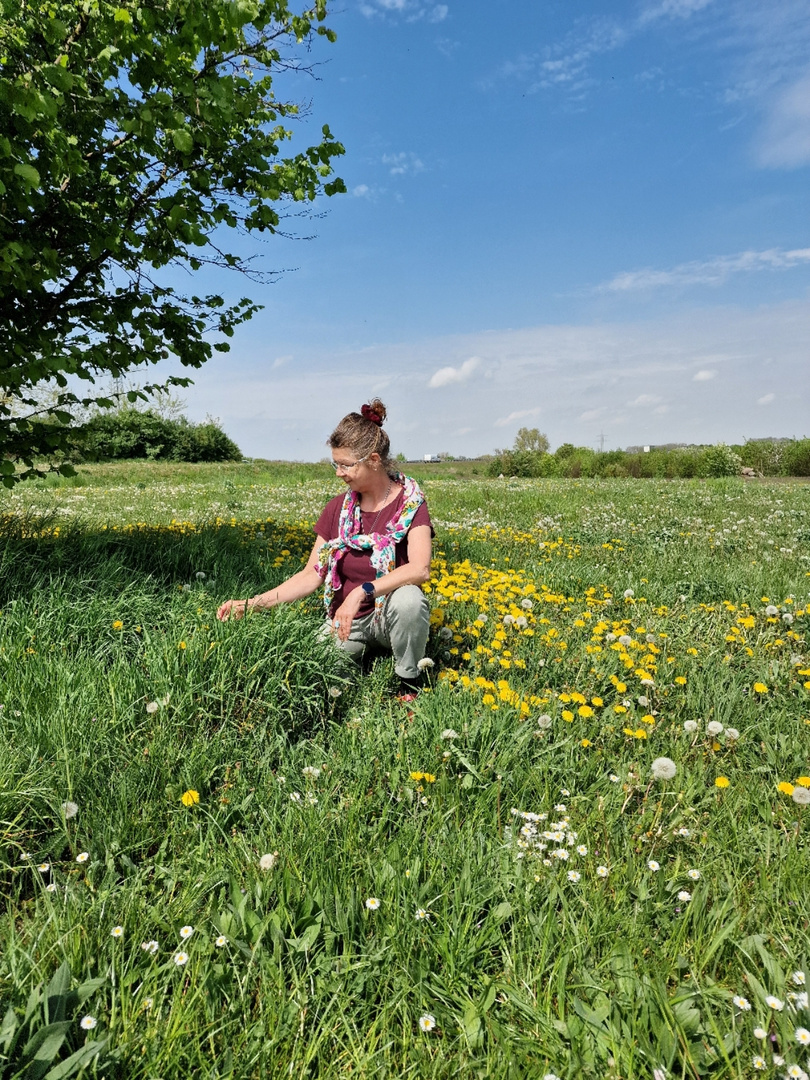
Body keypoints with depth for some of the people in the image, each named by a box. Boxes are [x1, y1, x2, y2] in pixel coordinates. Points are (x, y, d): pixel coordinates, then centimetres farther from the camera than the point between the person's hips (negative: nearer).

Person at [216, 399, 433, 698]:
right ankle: (361, 650, 12)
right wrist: (251, 604, -12)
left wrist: (361, 591, -37)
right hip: (347, 619, 3)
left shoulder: (410, 502, -12)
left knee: (408, 598, -37)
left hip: (391, 614, -3)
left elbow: (420, 568, -28)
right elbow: (311, 576, -2)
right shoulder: (337, 509, 0)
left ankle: (409, 682, -9)